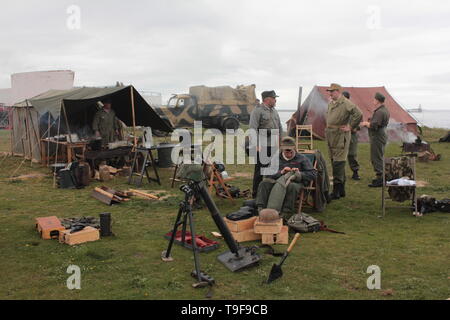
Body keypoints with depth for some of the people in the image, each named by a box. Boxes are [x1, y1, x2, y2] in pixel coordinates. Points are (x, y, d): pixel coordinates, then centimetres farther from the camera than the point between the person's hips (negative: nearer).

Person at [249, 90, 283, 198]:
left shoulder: (274, 111, 17)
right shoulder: (257, 111, -8)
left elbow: (279, 127, 25)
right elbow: (253, 129, -15)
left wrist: (279, 139, 17)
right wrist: (256, 145, -20)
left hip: (273, 146, 7)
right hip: (262, 146, -7)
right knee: (259, 170, -2)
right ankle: (256, 194, 6)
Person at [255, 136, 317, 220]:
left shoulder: (301, 158, 15)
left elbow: (313, 173, 8)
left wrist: (300, 174, -9)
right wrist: (280, 172, -12)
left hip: (296, 182, -2)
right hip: (277, 181, 3)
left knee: (292, 186, -39)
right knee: (264, 183, -26)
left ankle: (286, 214, -41)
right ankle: (261, 210, -39)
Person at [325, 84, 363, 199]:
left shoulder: (346, 103, -12)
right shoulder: (330, 104, 15)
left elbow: (359, 114, -20)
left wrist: (350, 127, -13)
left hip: (340, 137, -9)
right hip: (330, 136, 9)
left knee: (338, 163, -10)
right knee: (334, 162, 12)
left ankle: (337, 192, -7)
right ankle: (341, 190, 22)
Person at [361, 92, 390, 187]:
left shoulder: (379, 112, -20)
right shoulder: (385, 110, 14)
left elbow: (373, 126, -24)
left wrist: (366, 123, -7)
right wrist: (369, 122, 13)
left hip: (377, 137, -11)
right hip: (382, 136, 11)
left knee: (376, 158, -6)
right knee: (379, 157, 18)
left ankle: (380, 179, -4)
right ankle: (381, 177, 26)